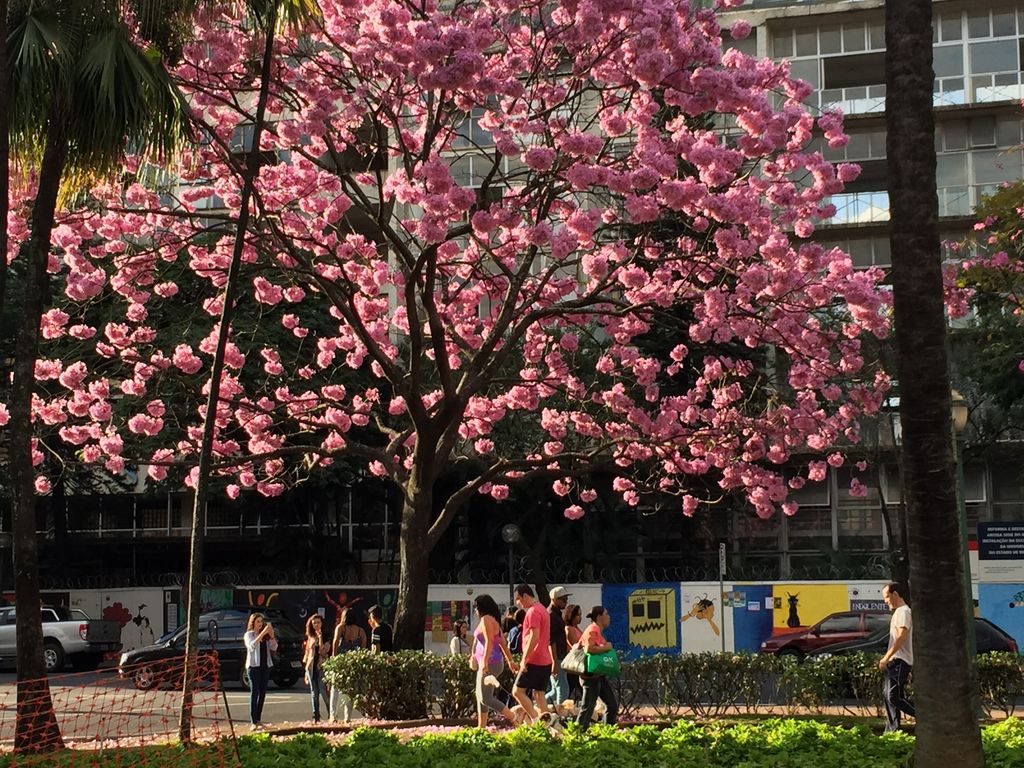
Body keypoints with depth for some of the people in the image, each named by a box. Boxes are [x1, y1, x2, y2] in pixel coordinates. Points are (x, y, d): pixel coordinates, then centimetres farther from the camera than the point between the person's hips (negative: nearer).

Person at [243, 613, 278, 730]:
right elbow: (251, 645, -21)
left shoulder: (266, 636, 14)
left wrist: (272, 636, -11)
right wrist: (262, 633, -27)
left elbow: (274, 648, 5)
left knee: (262, 693, 7)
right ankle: (253, 722, -13)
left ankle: (258, 720, 13)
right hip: (254, 666, -6)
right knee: (254, 693, -10)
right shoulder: (249, 635, -1)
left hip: (265, 666, 6)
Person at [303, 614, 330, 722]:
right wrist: (306, 670, 17)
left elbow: (323, 651, -13)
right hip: (311, 667, 5)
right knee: (314, 693, 6)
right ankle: (315, 716, 10)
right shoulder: (310, 637, 15)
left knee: (324, 692, -11)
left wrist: (320, 637, -16)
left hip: (321, 667, -5)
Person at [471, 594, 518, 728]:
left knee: (486, 698, -13)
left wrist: (485, 661, -27)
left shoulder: (486, 619, -12)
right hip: (489, 663, 11)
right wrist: (510, 660, 21)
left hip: (490, 663, -11)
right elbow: (502, 642, 19)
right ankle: (481, 727, 18)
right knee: (480, 696, 15)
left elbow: (489, 641, -22)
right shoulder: (494, 620, 17)